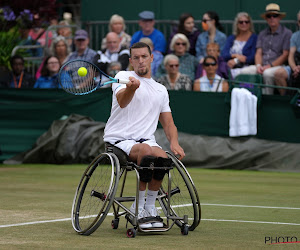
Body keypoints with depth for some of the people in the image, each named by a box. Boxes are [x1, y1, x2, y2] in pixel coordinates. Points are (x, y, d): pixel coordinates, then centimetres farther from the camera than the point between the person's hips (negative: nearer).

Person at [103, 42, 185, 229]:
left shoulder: (161, 90, 21)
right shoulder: (123, 76, 5)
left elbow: (168, 123, 21)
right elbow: (122, 101, -17)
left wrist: (174, 142, -1)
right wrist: (131, 87, -41)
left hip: (146, 141, 4)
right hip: (119, 140, -4)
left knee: (162, 157, -31)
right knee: (146, 151, -36)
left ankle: (150, 207, -12)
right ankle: (138, 207, -23)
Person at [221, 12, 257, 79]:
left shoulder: (254, 38, 7)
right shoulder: (231, 38, 22)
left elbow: (253, 58, -5)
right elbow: (224, 54, 9)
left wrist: (236, 61, -9)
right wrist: (235, 55, -10)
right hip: (230, 68, 3)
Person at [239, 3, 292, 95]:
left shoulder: (287, 33, 4)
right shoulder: (262, 34, 21)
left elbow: (285, 55, -4)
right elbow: (258, 52, 14)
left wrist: (270, 66, -12)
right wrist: (258, 65, -8)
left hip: (278, 66, -5)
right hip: (262, 66, 5)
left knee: (267, 73, -38)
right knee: (244, 71, -22)